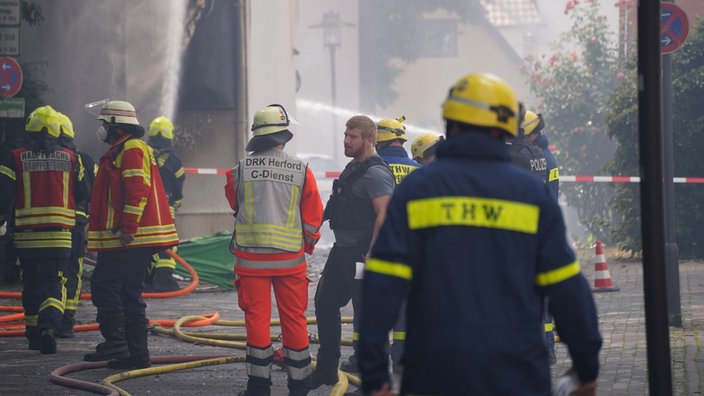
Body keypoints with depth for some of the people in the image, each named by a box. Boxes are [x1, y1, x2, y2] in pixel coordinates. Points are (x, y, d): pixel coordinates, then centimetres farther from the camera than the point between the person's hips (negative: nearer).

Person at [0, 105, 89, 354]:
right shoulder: (70, 159, 2)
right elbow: (82, 194, 10)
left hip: (26, 235, 0)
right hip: (59, 236, 0)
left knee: (31, 284, 15)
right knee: (53, 284, -3)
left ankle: (34, 333, 24)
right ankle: (49, 326, -26)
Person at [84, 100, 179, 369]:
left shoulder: (131, 149, -10)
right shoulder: (123, 150, 24)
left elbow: (138, 191, -21)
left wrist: (128, 228, -24)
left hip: (129, 238, -11)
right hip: (138, 238, 11)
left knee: (103, 285, -10)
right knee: (129, 293, 10)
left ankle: (116, 343, -12)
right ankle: (137, 353, 10)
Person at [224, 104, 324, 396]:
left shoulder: (240, 170, -4)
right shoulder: (302, 171, -4)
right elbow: (313, 218, 1)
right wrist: (308, 245, 18)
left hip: (251, 258, 0)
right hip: (290, 259, 0)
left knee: (257, 317, 5)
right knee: (294, 319, 8)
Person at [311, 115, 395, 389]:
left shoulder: (375, 173, -16)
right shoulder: (352, 168, 15)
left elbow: (384, 215, -23)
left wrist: (370, 255, -26)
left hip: (362, 253, -11)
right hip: (342, 250, 11)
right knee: (324, 304, 15)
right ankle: (326, 371, 25)